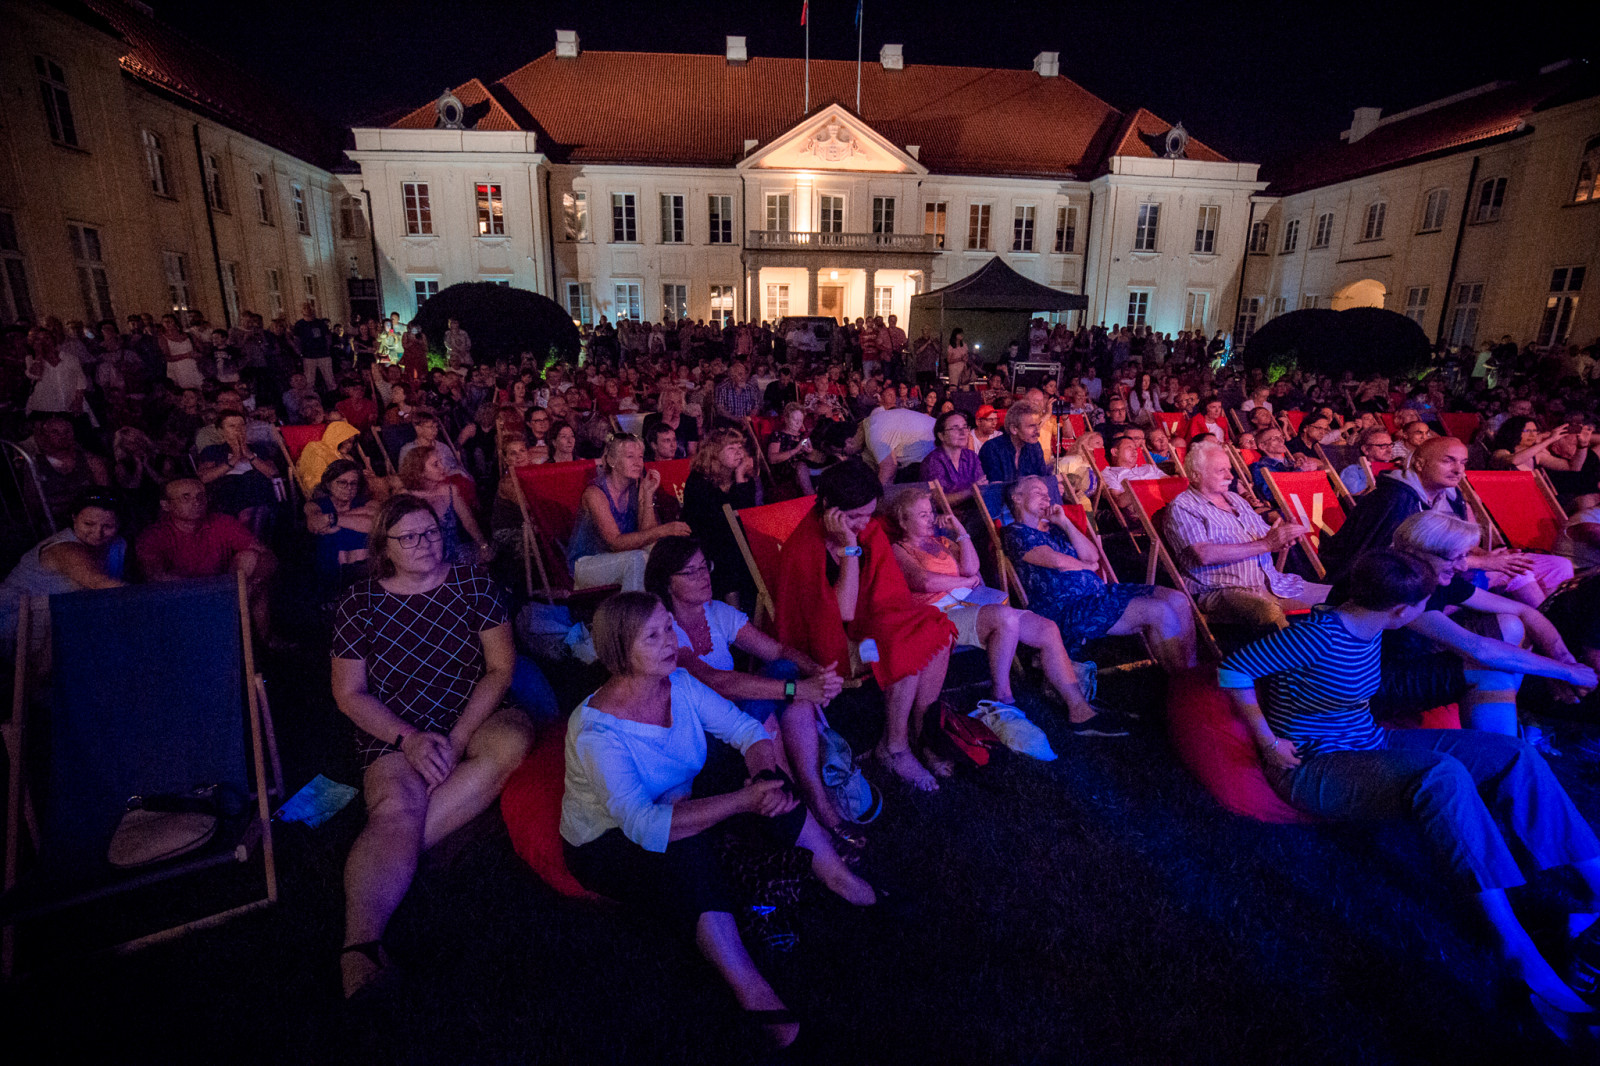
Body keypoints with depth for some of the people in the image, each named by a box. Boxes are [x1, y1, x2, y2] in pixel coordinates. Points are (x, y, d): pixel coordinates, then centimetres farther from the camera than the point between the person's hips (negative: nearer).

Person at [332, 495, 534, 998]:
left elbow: (501, 666, -2)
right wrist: (410, 739, -15)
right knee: (396, 805, -30)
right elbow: (349, 694, 2)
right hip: (397, 734, -1)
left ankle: (385, 852, -24)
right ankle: (361, 943, -43)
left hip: (476, 716, 1)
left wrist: (457, 738, -14)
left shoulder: (472, 584, 3)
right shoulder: (360, 602, 3)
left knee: (513, 742, -31)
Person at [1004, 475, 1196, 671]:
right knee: (1160, 612, -20)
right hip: (1068, 609, -9)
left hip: (1100, 592, 9)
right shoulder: (1015, 533, -3)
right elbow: (1056, 561, -15)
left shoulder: (1053, 528, 22)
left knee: (1178, 601, -3)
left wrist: (1064, 522, 5)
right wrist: (1087, 566, 4)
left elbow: (1092, 556, 9)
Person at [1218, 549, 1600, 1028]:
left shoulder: (1369, 626, 2)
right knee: (1442, 774, -34)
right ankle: (1515, 943, -29)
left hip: (1371, 745, 10)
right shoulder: (1318, 636, -25)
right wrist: (1269, 743, -22)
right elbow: (1232, 669, -25)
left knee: (1515, 756, 0)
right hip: (1313, 769, -10)